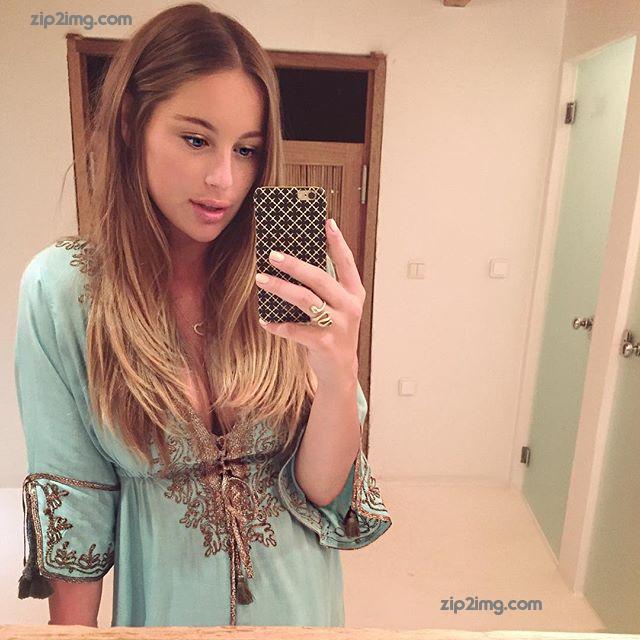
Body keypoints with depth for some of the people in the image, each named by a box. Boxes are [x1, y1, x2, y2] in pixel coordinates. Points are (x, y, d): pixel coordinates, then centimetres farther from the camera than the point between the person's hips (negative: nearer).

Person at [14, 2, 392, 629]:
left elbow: (322, 490, -17)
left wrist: (338, 369, -34)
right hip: (161, 601, 0)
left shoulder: (290, 280, -17)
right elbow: (69, 506, -11)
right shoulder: (62, 286, -19)